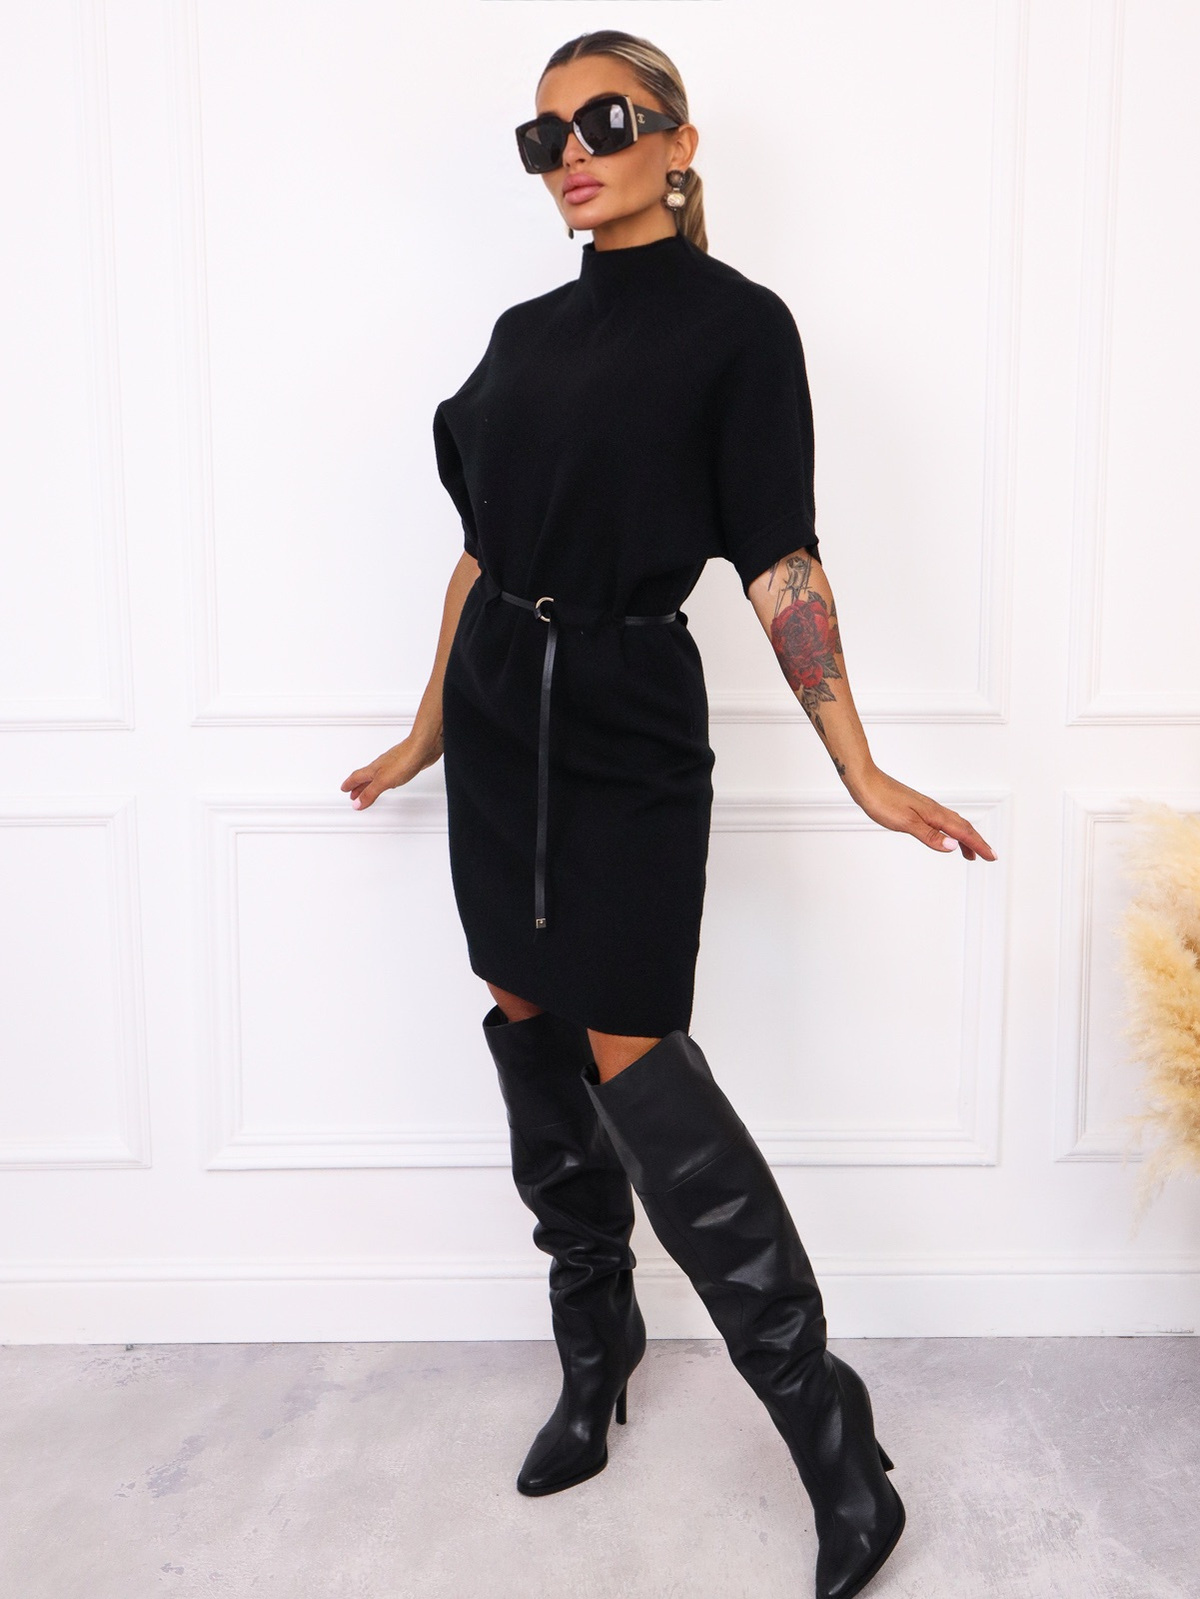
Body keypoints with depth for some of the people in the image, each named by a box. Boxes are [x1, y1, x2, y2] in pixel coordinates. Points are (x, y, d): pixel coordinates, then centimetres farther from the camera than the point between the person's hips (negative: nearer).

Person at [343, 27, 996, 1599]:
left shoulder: (736, 324, -4)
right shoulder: (526, 331, 13)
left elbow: (778, 560, -9)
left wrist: (861, 771, -15)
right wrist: (433, 727, 20)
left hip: (629, 728, -6)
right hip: (500, 716, 7)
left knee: (635, 1065, -9)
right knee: (529, 1030, 9)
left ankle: (834, 1439, 5)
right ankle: (594, 1353, 29)